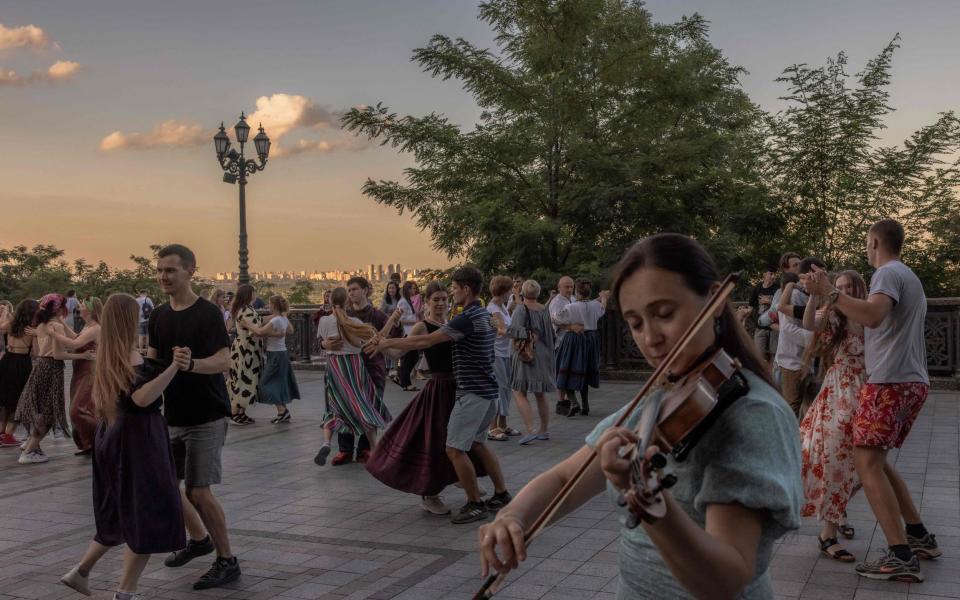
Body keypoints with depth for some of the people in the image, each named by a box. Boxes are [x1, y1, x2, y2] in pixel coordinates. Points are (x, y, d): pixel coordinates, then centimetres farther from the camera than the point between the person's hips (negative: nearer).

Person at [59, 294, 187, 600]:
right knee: (150, 516, -3)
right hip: (137, 439, -10)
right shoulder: (130, 356, -18)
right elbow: (142, 397, -31)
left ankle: (81, 571, 28)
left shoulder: (107, 356, 10)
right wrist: (174, 367, -38)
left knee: (120, 513, 23)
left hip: (114, 436, 10)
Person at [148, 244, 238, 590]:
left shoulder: (208, 313, -14)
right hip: (172, 415, 7)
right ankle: (199, 539, 35)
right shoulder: (158, 316, 7)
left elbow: (224, 360, -25)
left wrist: (192, 363, -44)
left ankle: (227, 561, 6)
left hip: (206, 418, -7)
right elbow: (153, 360, 16)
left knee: (198, 492, -10)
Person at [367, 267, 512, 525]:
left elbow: (426, 341, -22)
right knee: (476, 444, 20)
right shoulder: (485, 315, 12)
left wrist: (388, 344, -12)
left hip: (472, 393, -10)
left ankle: (475, 504, 0)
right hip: (488, 390, 10)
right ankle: (501, 495, 25)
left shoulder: (467, 319, -19)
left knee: (455, 449, -6)